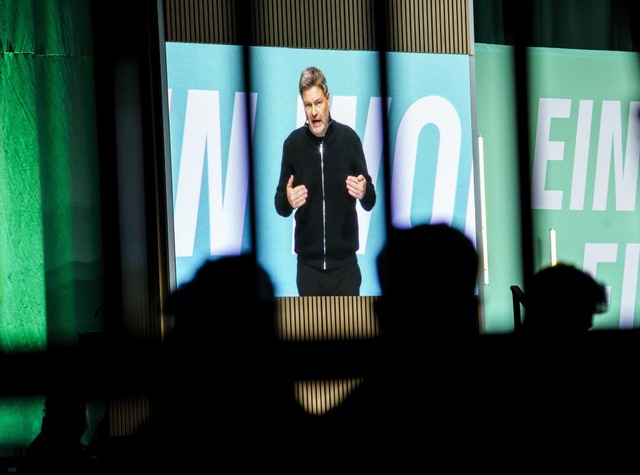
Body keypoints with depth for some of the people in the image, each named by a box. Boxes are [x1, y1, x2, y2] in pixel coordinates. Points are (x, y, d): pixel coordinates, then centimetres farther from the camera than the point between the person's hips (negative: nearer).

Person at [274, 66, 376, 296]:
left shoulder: (349, 138, -3)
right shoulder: (293, 143, -1)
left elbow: (370, 203, 3)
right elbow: (281, 207, 6)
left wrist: (364, 192, -20)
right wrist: (287, 200, -16)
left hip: (345, 262, -1)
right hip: (308, 263, 1)